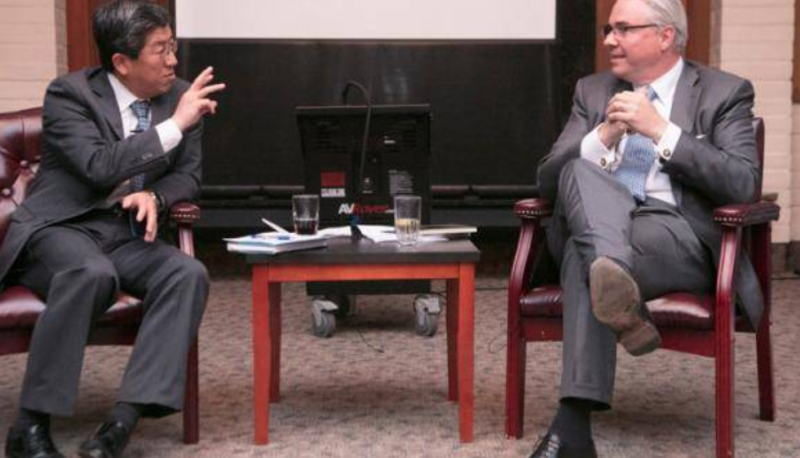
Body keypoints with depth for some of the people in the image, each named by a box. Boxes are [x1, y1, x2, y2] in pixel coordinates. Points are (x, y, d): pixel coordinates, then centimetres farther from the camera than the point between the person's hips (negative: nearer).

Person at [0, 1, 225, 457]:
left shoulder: (180, 95, 4)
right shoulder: (69, 93, -11)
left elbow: (189, 176, 11)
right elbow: (99, 166, -25)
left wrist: (154, 196, -12)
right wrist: (174, 126, -25)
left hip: (127, 234, 5)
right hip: (59, 228, -5)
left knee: (189, 273, -26)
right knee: (93, 272, -38)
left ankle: (126, 417, -30)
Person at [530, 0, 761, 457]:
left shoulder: (725, 92, 7)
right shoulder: (593, 91, 19)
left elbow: (743, 185, -10)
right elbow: (549, 179, 9)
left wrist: (660, 131, -15)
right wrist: (605, 136, -10)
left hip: (681, 238, -3)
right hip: (596, 230, 3)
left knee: (583, 255, -35)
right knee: (579, 172, -32)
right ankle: (618, 291, -57)